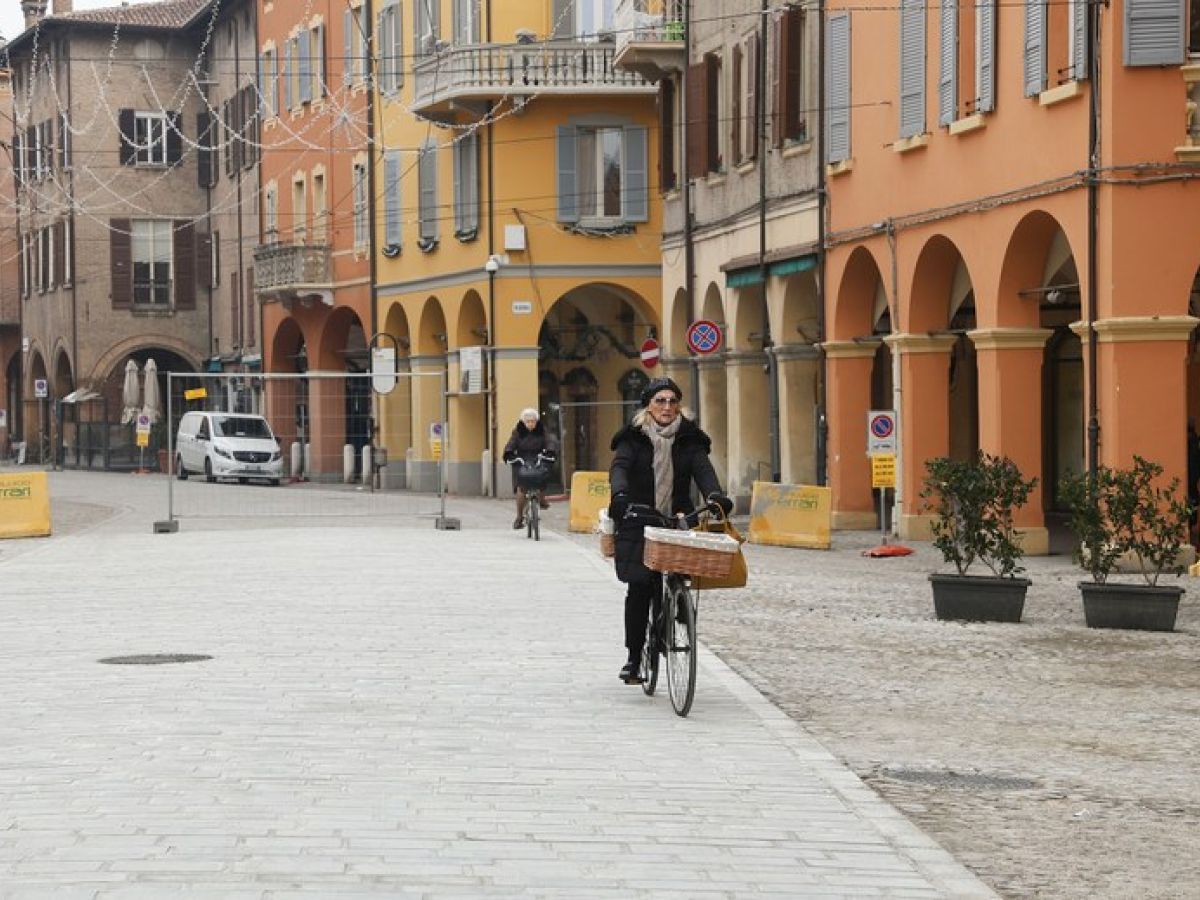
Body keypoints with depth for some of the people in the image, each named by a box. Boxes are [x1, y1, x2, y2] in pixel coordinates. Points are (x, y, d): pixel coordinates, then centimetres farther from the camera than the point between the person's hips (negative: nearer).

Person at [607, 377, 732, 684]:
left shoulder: (689, 438, 8)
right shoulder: (633, 437, 3)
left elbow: (703, 469, -7)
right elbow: (619, 466, -12)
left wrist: (715, 495, -28)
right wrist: (619, 494, -34)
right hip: (639, 523, -1)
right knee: (639, 587, -9)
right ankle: (633, 656, 0)